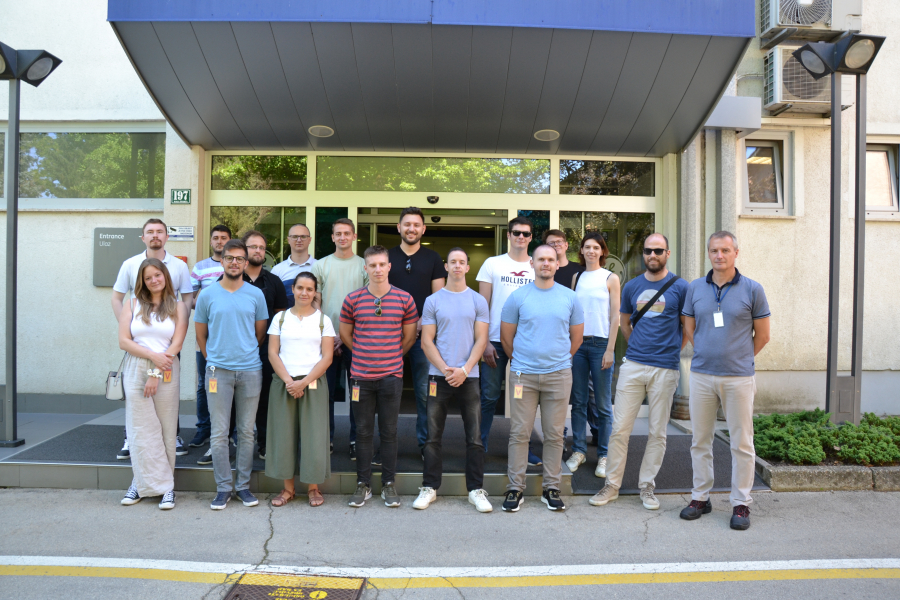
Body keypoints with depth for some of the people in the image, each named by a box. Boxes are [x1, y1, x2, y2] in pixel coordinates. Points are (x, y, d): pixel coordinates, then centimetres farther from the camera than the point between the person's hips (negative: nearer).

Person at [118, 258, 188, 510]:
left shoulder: (176, 308, 5)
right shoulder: (133, 305, 9)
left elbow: (176, 345, -3)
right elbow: (124, 341, 1)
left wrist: (155, 373, -10)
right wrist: (153, 356, -13)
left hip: (166, 373, -1)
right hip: (136, 371, 1)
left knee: (166, 430, 1)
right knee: (140, 430, 2)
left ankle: (166, 486, 9)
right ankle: (143, 483, 14)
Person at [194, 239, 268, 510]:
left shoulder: (256, 295, 5)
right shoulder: (207, 295, 4)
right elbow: (200, 335, 12)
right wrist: (213, 359, 11)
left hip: (250, 370, 1)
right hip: (218, 371, 0)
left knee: (246, 431, 8)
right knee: (219, 433, 2)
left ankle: (243, 485, 19)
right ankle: (223, 487, 14)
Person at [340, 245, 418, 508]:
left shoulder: (404, 299, 1)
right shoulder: (353, 299, 2)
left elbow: (409, 337, 10)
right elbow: (345, 334, 13)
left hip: (392, 376, 0)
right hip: (361, 376, 1)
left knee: (389, 431, 6)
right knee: (363, 431, 8)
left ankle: (389, 484, 19)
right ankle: (363, 484, 20)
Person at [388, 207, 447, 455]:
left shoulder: (433, 258, 7)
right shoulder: (387, 256, 8)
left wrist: (423, 322, -9)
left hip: (424, 332, 0)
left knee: (425, 390, 2)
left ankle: (426, 441, 14)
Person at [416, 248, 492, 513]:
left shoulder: (478, 301, 6)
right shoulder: (433, 301, 6)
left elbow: (481, 340, 2)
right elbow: (427, 341, 2)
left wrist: (464, 370, -10)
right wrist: (445, 369, -10)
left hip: (468, 377, 0)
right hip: (439, 376, 0)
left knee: (475, 438, 2)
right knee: (433, 436, 5)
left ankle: (476, 489, 13)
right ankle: (429, 487, 17)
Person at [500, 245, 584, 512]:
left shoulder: (570, 298, 7)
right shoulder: (517, 297, 2)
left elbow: (576, 337, 14)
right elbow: (506, 336, 7)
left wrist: (559, 360, 13)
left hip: (558, 375, 1)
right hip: (523, 375, -1)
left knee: (554, 434, 7)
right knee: (519, 433, 2)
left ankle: (551, 488, 20)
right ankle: (515, 488, 13)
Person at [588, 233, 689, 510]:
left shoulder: (680, 287, -1)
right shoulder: (632, 286, 8)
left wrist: (670, 352, 5)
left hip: (665, 368, -2)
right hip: (633, 365, 2)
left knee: (657, 432, 7)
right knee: (620, 428, 2)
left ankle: (647, 485, 22)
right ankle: (612, 485, 14)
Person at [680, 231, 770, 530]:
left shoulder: (752, 289, -2)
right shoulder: (695, 288, 6)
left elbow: (762, 335, 4)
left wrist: (739, 358, 8)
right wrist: (707, 354, 9)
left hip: (738, 378, -2)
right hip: (701, 375, 3)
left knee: (741, 443, 5)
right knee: (700, 440, 10)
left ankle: (741, 503, 18)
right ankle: (700, 497, 23)